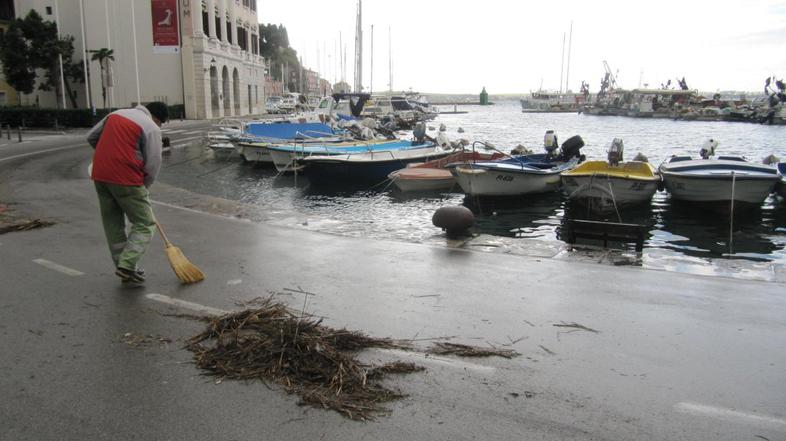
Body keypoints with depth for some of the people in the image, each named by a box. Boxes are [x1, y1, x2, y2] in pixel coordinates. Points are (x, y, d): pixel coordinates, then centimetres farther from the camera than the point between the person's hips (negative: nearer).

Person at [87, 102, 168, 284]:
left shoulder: (116, 113, 18)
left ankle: (124, 268, 22)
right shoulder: (152, 128, -3)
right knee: (145, 224, 2)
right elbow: (153, 165, -7)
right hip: (125, 179, -7)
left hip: (100, 175, 7)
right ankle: (126, 265, -10)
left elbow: (91, 137, 24)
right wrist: (143, 187, 8)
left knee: (113, 224, 15)